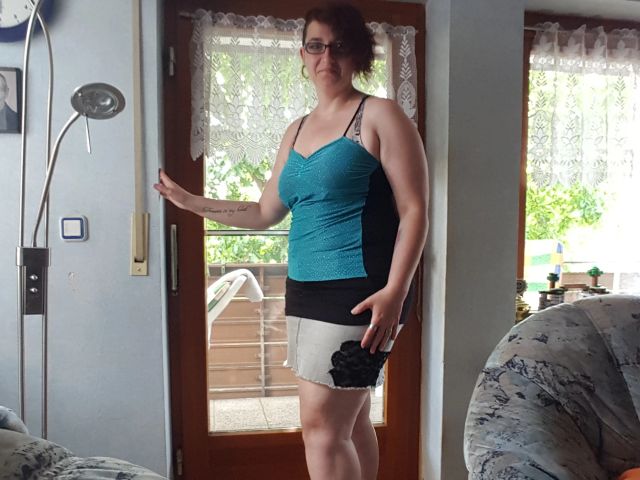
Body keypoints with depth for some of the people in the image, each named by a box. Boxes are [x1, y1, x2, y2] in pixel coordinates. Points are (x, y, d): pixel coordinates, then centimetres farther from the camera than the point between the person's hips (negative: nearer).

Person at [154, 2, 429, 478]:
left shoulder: (379, 116, -4)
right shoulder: (297, 130, 16)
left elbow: (414, 211, -10)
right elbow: (265, 213, 21)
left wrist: (395, 291, -21)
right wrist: (190, 201, 21)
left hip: (358, 294, -6)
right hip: (305, 291, 7)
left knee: (321, 425, -4)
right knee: (349, 420, 16)